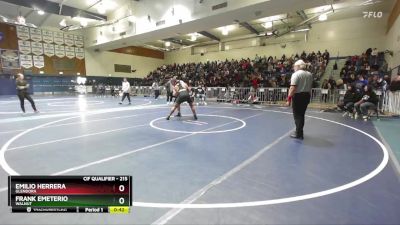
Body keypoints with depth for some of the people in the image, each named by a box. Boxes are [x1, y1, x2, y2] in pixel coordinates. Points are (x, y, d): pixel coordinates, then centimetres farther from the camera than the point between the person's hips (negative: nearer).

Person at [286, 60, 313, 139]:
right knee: (301, 114, 17)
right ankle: (299, 132, 27)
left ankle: (299, 134, 6)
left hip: (298, 96, -7)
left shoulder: (296, 74, -12)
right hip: (307, 96, 7)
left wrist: (289, 98, -21)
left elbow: (293, 88, -21)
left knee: (297, 115, 2)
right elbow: (310, 87, 12)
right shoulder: (310, 74, 10)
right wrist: (308, 95, 20)